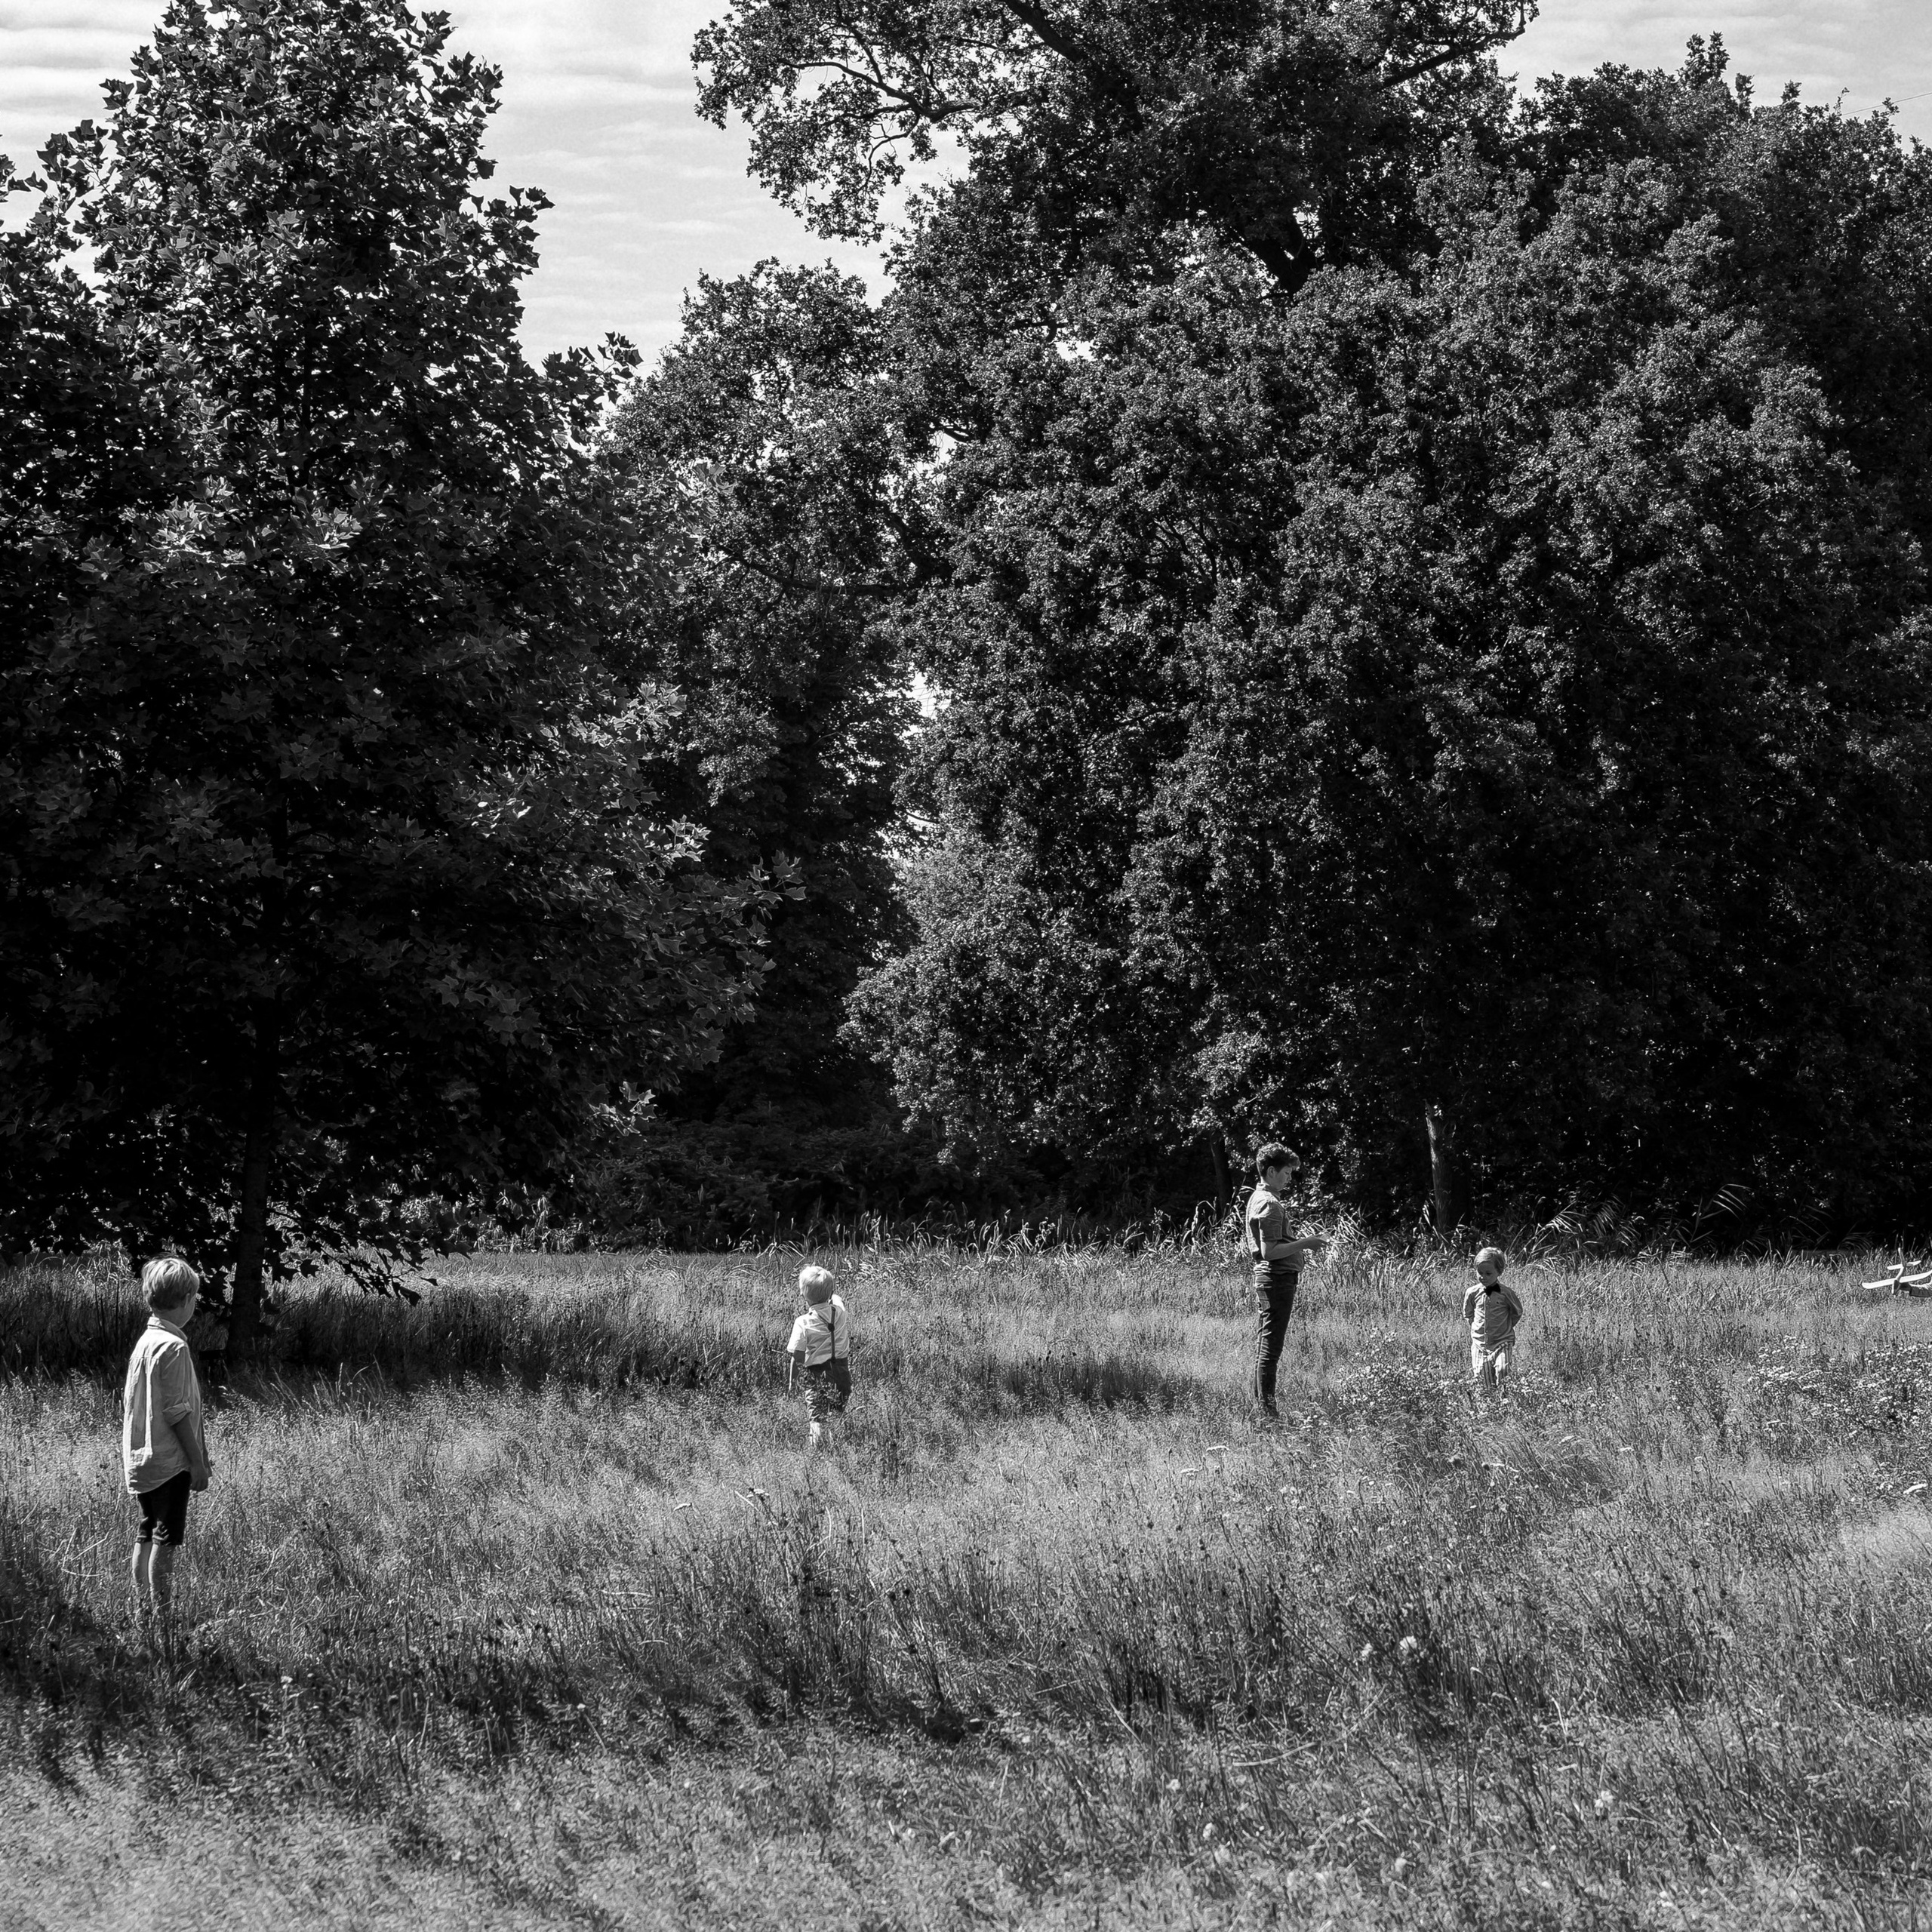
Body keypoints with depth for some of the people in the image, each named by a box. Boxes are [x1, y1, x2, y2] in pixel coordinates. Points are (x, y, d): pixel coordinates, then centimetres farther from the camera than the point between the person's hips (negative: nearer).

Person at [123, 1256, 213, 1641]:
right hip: (170, 1461, -9)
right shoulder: (173, 1347, -17)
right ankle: (163, 1625, -7)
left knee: (148, 1536, 13)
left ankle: (143, 1622, 17)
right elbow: (177, 1411, -19)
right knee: (167, 1541, -6)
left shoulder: (145, 1342, 10)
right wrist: (198, 1462, -13)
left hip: (141, 1459, 9)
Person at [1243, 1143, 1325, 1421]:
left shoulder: (1259, 1198, 16)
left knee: (1263, 1346, 13)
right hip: (1277, 1279, -11)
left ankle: (1260, 1407, 17)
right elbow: (1269, 1251, -22)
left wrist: (1300, 1251, 19)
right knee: (1271, 1347, -9)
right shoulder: (1270, 1205, -16)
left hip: (1267, 1277, 11)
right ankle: (1267, 1412, -8)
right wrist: (1304, 1244, -17)